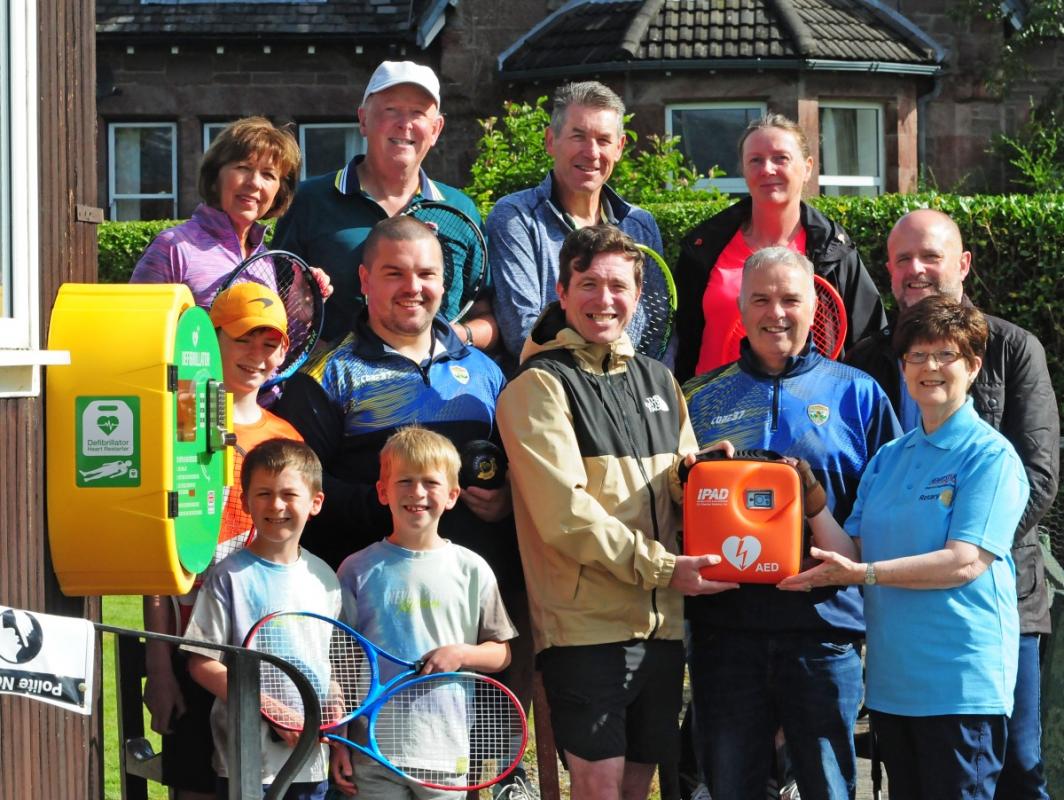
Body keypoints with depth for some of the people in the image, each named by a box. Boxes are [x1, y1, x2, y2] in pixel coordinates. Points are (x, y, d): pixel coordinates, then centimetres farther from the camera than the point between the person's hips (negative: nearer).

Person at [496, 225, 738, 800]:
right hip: (586, 623, -6)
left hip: (660, 622, 6)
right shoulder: (540, 385, -5)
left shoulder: (658, 380, 16)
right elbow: (564, 514, -13)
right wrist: (661, 567, -16)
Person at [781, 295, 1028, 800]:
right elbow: (851, 554, 8)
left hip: (961, 682, -7)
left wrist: (865, 574, -21)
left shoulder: (991, 456, -6)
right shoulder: (888, 459, 14)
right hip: (891, 679, 7)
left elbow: (965, 563, -16)